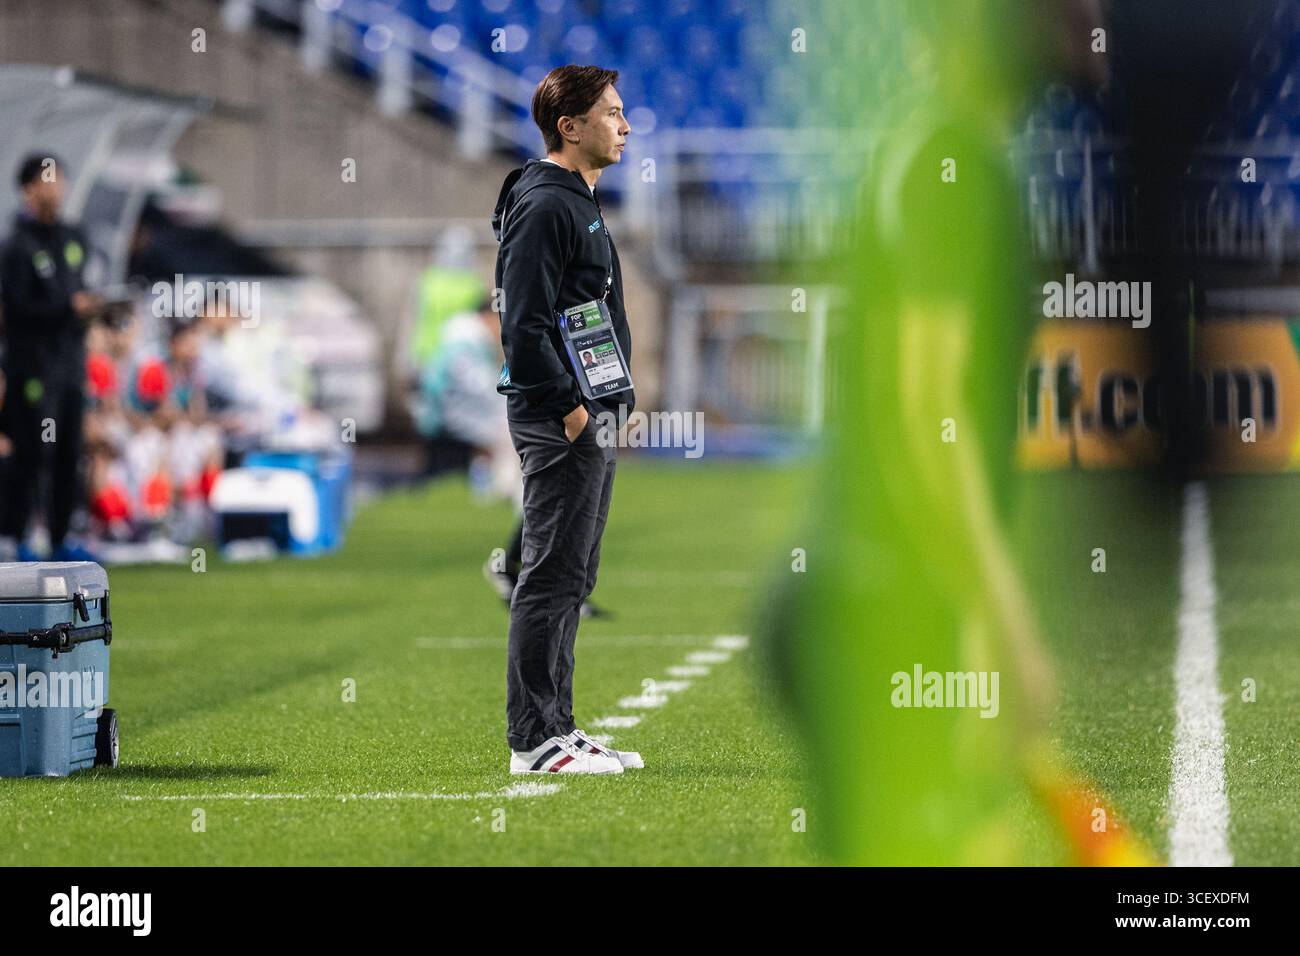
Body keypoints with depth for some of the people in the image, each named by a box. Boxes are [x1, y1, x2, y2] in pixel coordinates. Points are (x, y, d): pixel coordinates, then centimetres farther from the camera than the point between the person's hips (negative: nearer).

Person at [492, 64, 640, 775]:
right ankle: (534, 742, -6)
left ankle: (556, 727, 18)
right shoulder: (543, 205, -14)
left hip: (591, 416, 10)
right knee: (552, 578, -8)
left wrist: (614, 398, 18)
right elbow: (523, 325, -21)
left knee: (570, 581, 13)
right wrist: (569, 408, -21)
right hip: (560, 420, -10)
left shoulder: (580, 202, 18)